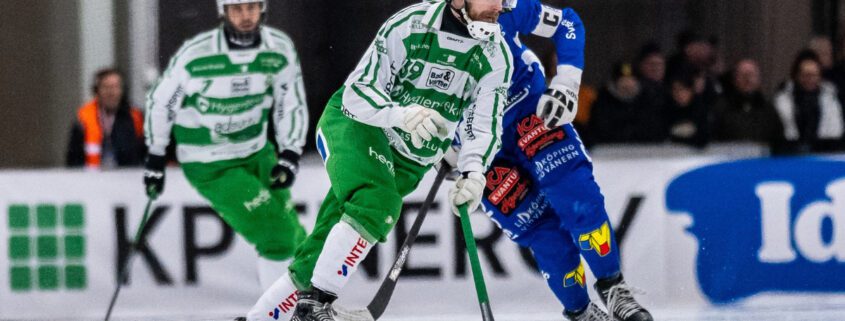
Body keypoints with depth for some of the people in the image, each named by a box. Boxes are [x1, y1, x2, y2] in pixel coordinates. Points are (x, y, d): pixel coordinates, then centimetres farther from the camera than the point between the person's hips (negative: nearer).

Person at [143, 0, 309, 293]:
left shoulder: (280, 49, -11)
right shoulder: (196, 54, -22)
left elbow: (291, 105, 2)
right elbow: (161, 101, -7)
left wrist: (289, 156, -10)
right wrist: (155, 159, 0)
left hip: (257, 153, 5)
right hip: (210, 166, -5)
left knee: (293, 235, 8)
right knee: (277, 236, -13)